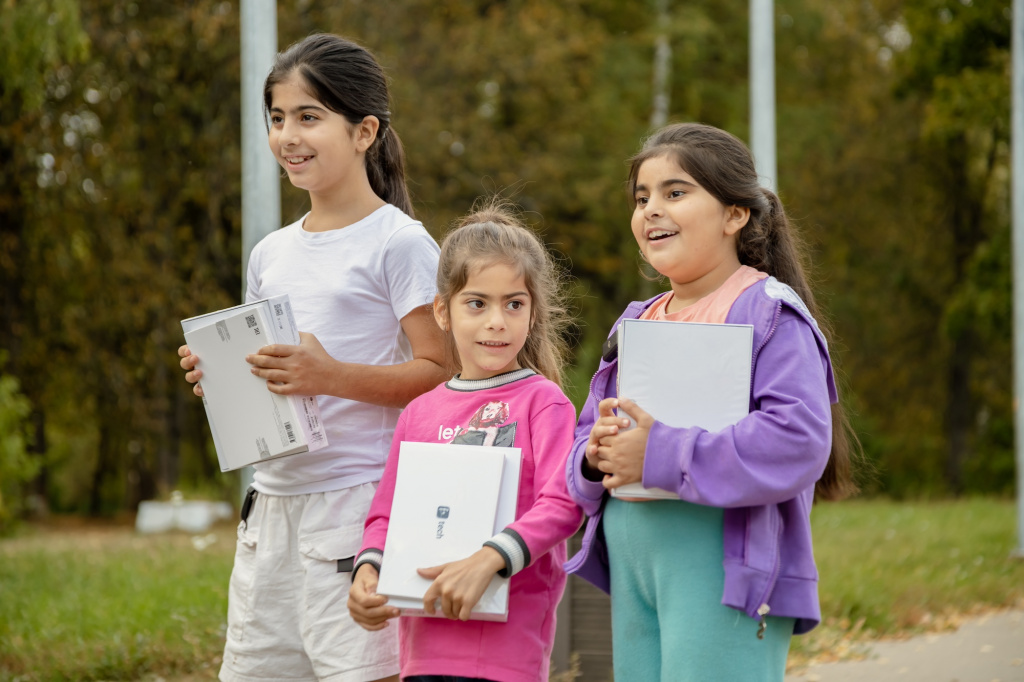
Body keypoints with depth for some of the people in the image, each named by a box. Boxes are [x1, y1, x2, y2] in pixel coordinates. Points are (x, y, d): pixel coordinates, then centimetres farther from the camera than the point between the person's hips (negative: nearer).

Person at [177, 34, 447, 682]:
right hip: (273, 501, 7)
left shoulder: (399, 242, -5)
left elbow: (440, 373, -11)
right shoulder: (272, 253, 17)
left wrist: (330, 375, -22)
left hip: (358, 501, -7)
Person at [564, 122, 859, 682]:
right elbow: (586, 436, 22)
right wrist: (596, 456, -4)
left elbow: (798, 441, -20)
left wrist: (659, 456, -20)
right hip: (632, 571, 8)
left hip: (724, 572, -8)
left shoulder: (771, 313, -7)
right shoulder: (638, 323, 18)